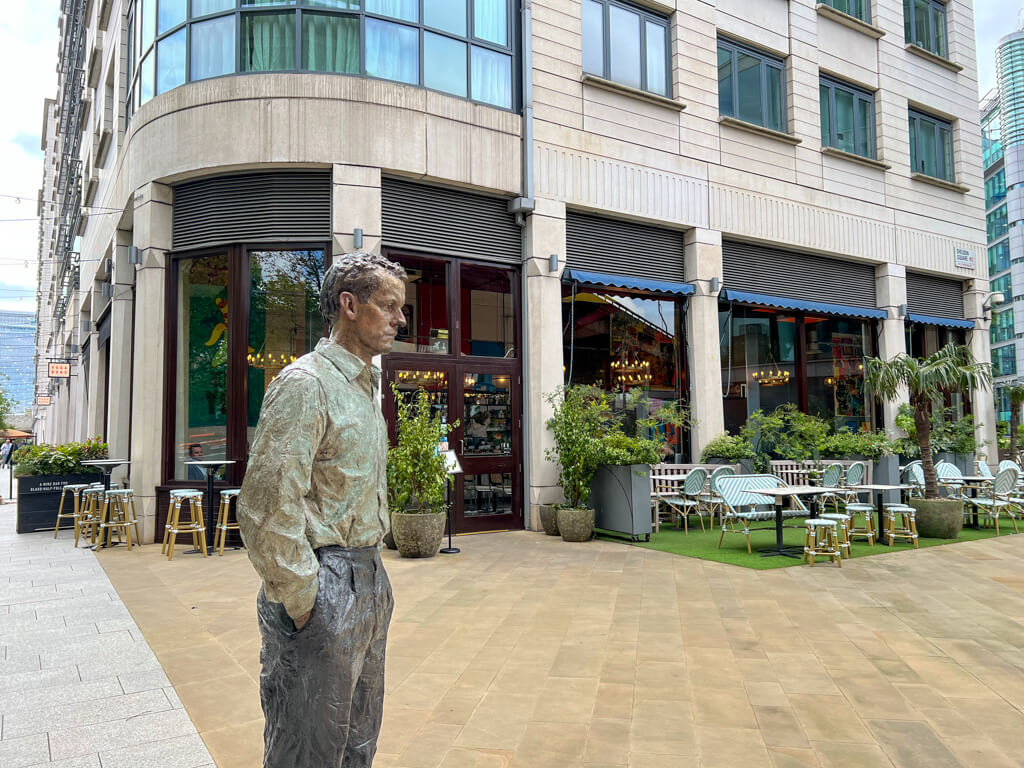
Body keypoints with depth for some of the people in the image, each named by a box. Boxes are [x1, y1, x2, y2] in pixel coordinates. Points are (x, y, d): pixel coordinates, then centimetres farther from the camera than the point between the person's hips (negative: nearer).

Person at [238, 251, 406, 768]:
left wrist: (371, 573, 15)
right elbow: (267, 507, -21)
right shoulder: (305, 383, -15)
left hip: (370, 580, 9)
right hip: (324, 589, -9)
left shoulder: (367, 386, 14)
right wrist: (301, 604, -17)